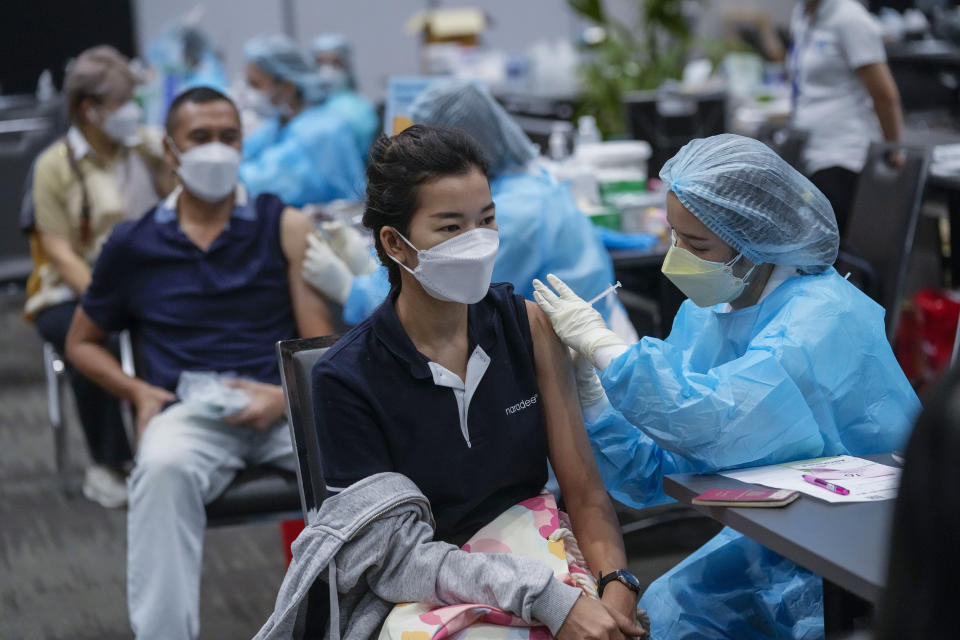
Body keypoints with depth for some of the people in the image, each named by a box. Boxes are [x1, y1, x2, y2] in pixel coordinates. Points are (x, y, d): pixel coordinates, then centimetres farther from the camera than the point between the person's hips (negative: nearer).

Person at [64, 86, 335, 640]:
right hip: (188, 412, 0)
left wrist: (287, 396, -14)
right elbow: (82, 342, 26)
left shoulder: (285, 227, 12)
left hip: (283, 404, 0)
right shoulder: (134, 246, 15)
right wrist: (137, 390, 6)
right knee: (164, 468, -37)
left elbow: (321, 343, 7)